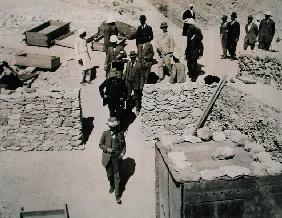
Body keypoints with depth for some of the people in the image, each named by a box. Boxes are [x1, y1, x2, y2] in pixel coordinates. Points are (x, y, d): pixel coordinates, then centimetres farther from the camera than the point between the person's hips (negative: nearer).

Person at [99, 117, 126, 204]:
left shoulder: (120, 133, -4)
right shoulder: (105, 134, -7)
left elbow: (124, 144, 11)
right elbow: (101, 144, 3)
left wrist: (123, 152, -3)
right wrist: (107, 149, -14)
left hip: (117, 157, 0)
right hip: (108, 157, 1)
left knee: (117, 176, 1)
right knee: (109, 175, 15)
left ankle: (117, 195, 10)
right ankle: (112, 186, 47)